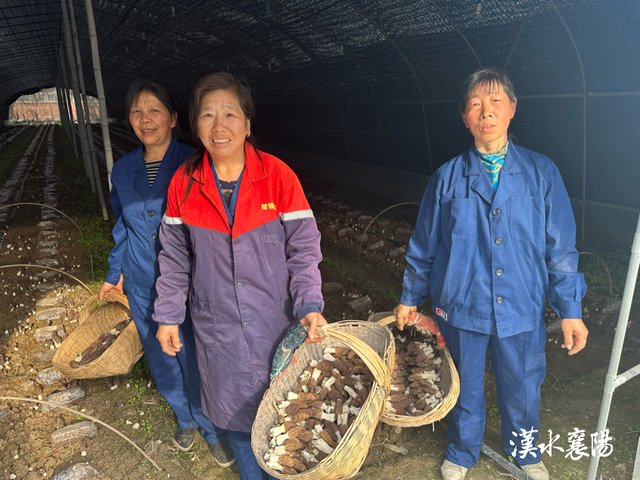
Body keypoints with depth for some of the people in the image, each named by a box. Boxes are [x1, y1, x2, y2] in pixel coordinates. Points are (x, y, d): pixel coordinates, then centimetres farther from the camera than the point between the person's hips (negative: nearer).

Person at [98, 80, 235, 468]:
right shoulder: (123, 171, 2)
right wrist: (115, 273, 22)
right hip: (143, 288, 5)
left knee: (197, 363, 5)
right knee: (163, 360, 19)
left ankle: (213, 429, 34)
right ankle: (186, 417, 47)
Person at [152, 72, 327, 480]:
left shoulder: (278, 176, -13)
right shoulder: (183, 183, -6)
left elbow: (304, 248, -9)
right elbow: (175, 257, 4)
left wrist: (309, 305, -20)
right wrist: (168, 316, 5)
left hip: (276, 323, -1)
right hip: (218, 328, 2)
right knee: (235, 411, 18)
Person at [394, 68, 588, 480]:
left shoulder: (541, 173, -3)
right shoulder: (447, 179, -4)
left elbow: (561, 247, -1)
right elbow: (424, 245, 4)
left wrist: (570, 309, -3)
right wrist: (410, 298, 9)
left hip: (522, 310, 1)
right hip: (461, 308, 0)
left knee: (521, 388, 18)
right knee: (465, 389, 17)